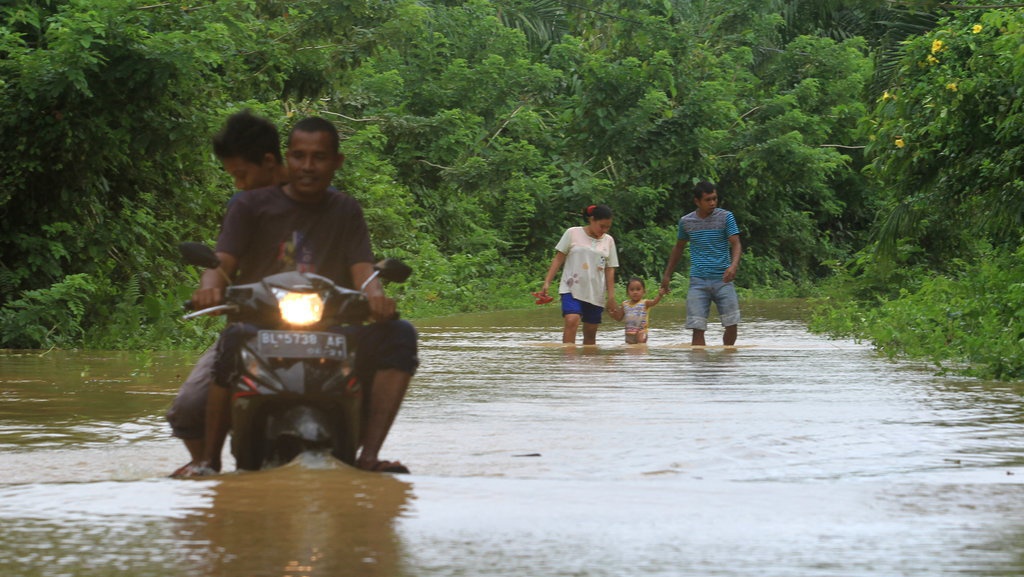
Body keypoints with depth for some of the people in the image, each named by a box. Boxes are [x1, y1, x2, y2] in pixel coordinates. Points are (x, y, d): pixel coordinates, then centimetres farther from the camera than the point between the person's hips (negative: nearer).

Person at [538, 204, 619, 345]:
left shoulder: (608, 241, 10)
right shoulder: (573, 233, 1)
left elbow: (610, 270, 11)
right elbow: (558, 258, 2)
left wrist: (611, 296, 5)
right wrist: (547, 282, -5)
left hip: (596, 294, 4)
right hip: (572, 289, -4)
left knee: (590, 333, 5)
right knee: (571, 321, -25)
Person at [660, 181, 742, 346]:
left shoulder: (725, 217, 0)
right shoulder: (686, 222, 6)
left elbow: (736, 244, -8)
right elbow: (678, 248, 22)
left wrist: (734, 265, -28)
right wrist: (667, 274, 23)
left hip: (722, 280, -1)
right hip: (698, 281, 1)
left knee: (732, 325, -3)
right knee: (698, 328, -8)